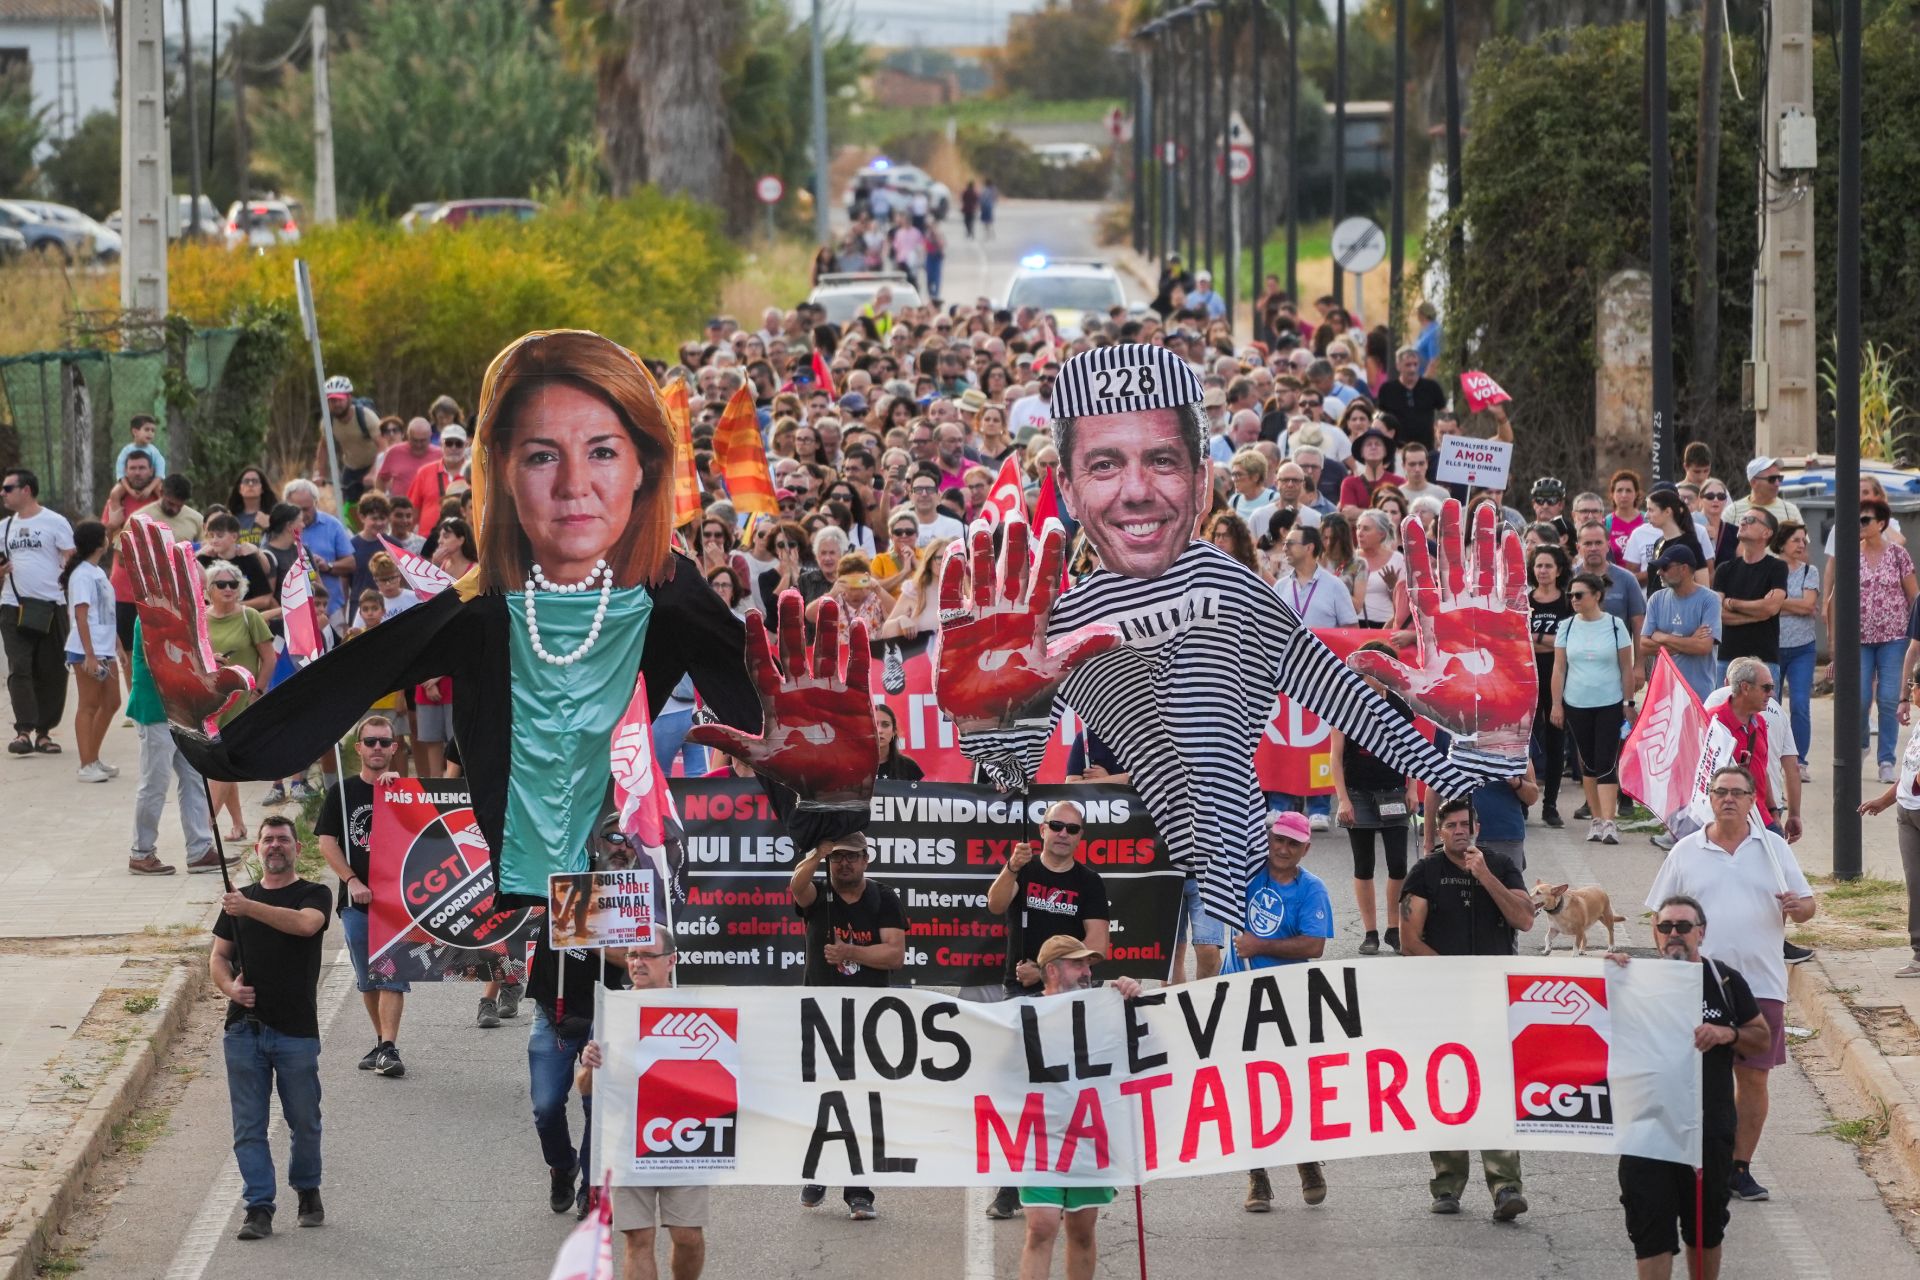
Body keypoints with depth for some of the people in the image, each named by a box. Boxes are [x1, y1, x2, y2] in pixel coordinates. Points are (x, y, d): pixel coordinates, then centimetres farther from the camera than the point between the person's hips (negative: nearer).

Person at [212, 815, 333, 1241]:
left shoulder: (314, 895, 2)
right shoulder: (238, 899, 15)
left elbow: (305, 923, -20)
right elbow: (218, 956, 15)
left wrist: (250, 908, -29)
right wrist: (230, 986, -7)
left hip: (296, 1030, -3)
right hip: (244, 1028, 3)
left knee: (304, 1122, 6)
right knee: (249, 1126, -1)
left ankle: (307, 1190, 28)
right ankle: (259, 1207, 1)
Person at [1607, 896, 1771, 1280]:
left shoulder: (1725, 981, 5)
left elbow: (1762, 1038, 9)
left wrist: (1727, 1034, -12)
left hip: (1711, 1125, 2)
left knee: (1706, 1228, 15)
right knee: (1651, 1232, -7)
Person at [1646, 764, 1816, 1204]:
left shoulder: (1773, 848, 7)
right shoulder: (1686, 853, 7)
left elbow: (1806, 905, 9)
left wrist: (1796, 907, -15)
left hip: (1761, 983, 1)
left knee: (1753, 1078, 2)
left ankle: (1740, 1168, 11)